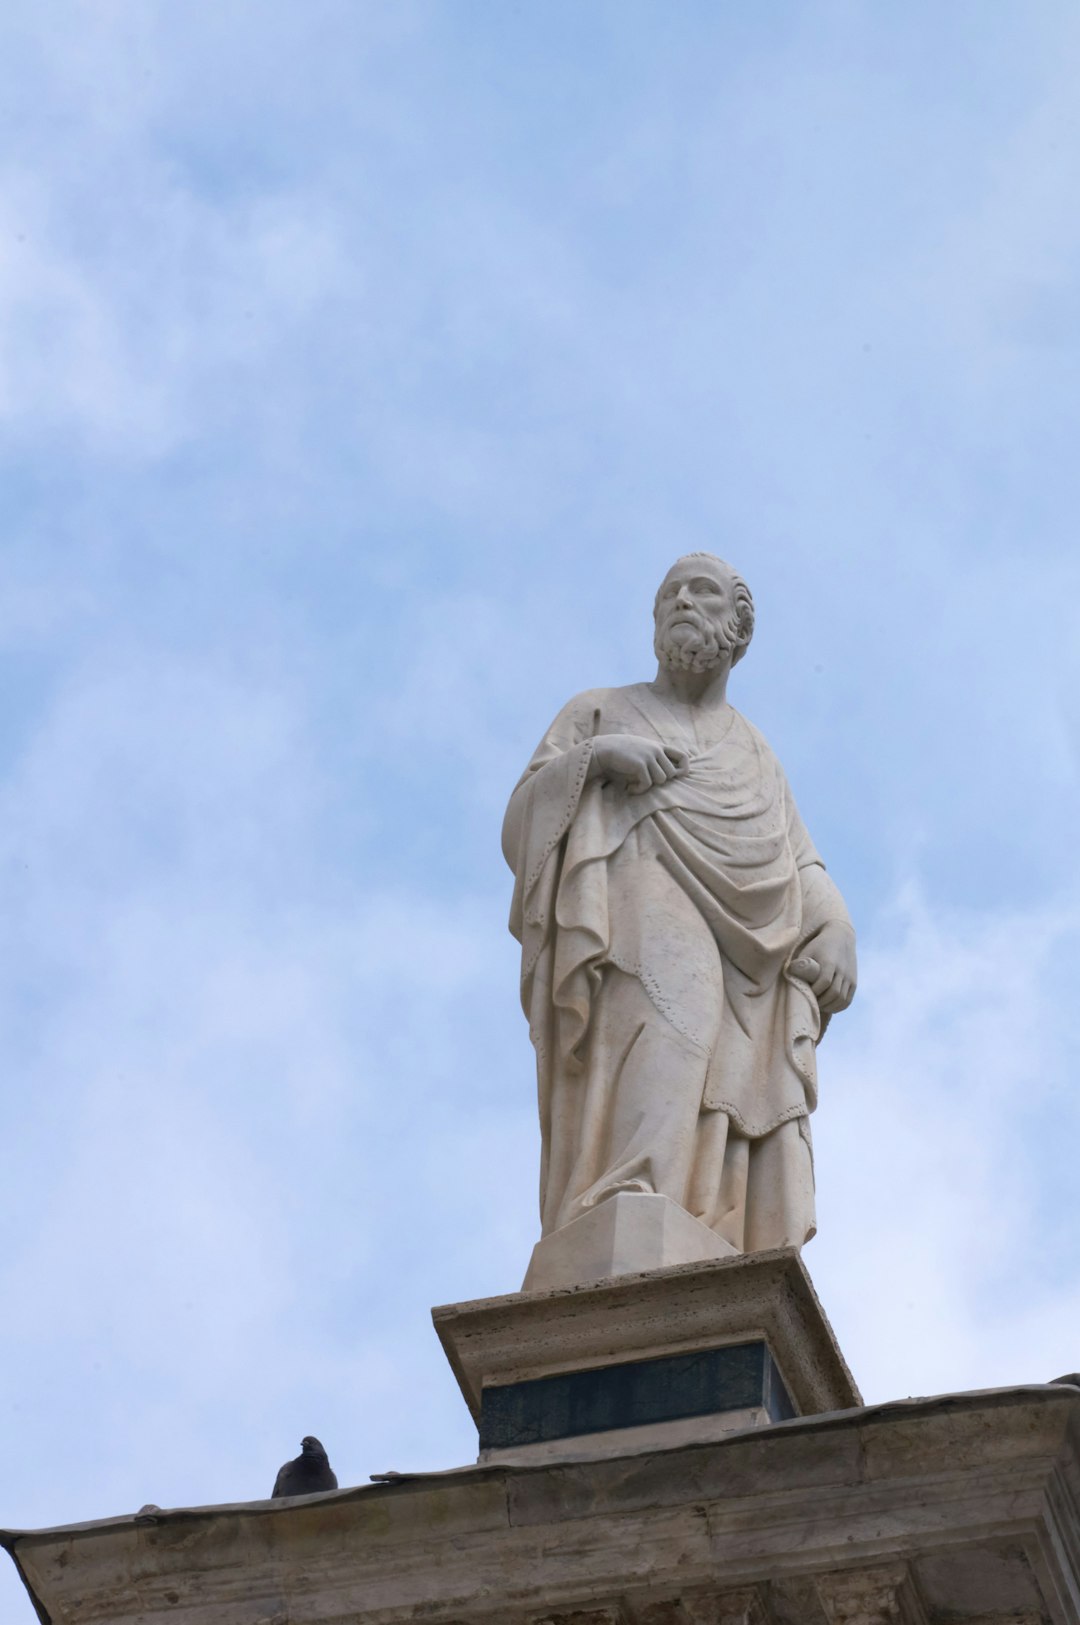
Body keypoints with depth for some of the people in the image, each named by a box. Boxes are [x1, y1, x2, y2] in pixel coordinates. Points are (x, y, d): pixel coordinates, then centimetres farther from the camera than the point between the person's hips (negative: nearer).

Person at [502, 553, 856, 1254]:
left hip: (745, 962, 5)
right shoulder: (599, 714, 22)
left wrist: (837, 936, -2)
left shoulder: (757, 758, 32)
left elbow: (805, 878, 21)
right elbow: (525, 823, 10)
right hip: (640, 928, -5)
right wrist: (597, 758, -7)